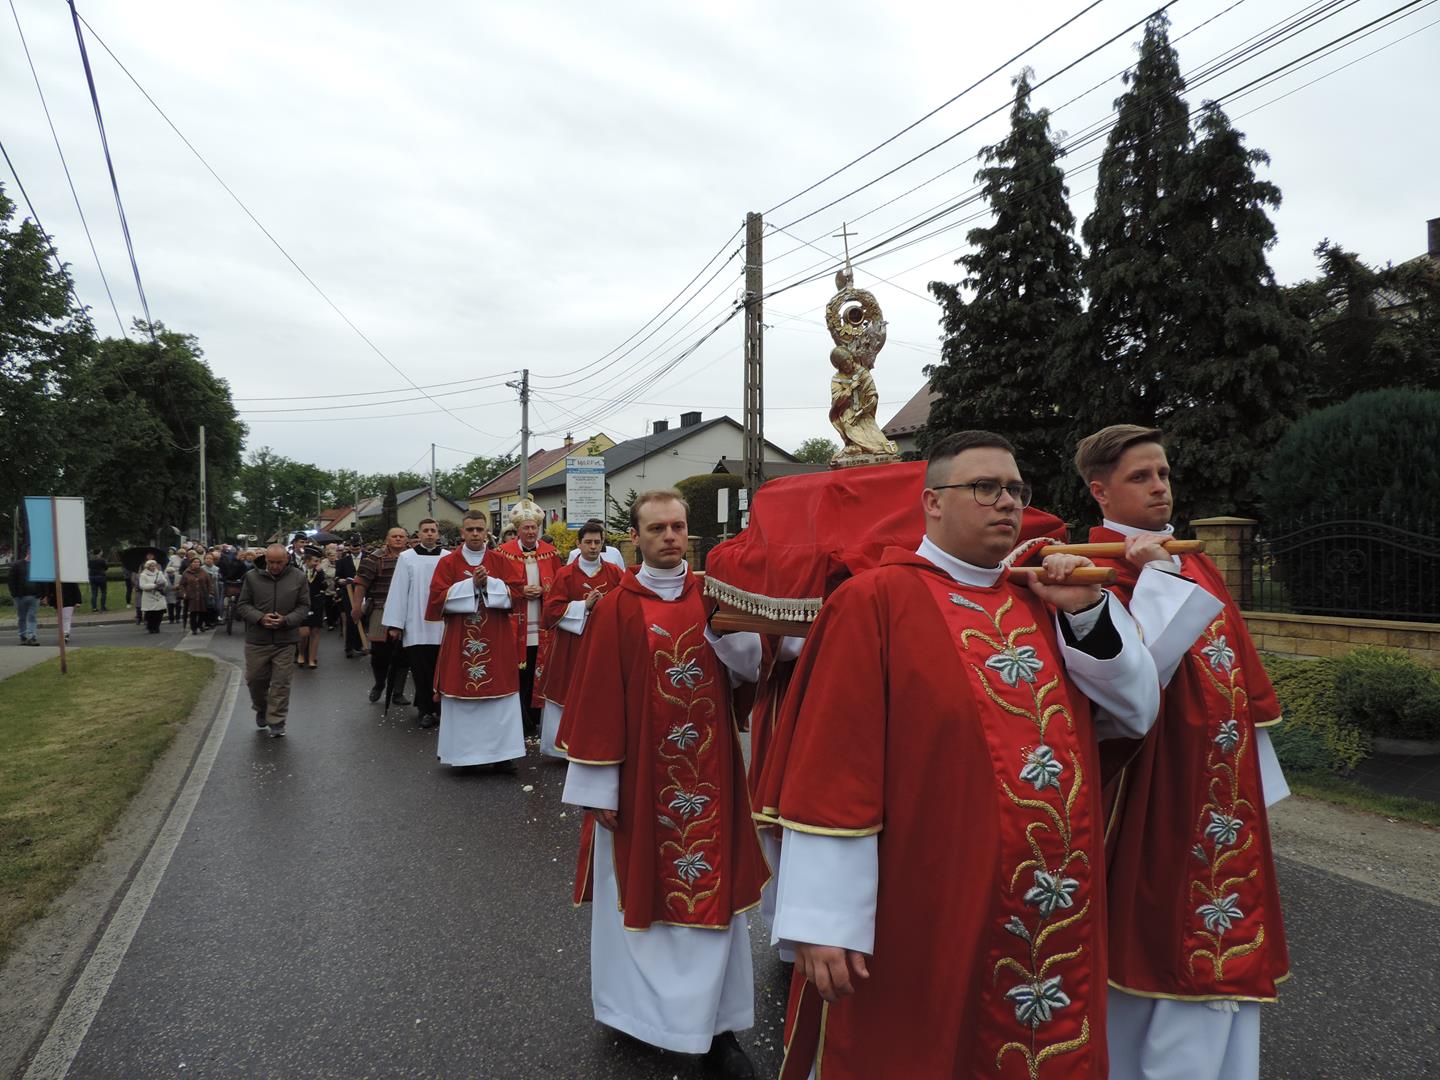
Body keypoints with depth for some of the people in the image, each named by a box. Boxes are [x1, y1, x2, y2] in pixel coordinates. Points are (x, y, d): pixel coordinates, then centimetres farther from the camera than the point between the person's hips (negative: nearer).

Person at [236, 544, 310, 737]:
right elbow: (242, 605, 2)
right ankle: (261, 709, 39)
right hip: (257, 639, 1)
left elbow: (303, 606, 1)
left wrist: (286, 620, -16)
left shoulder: (298, 578, -2)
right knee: (255, 678, 12)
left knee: (281, 682, 2)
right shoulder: (252, 577, -2)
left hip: (285, 640, -1)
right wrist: (260, 618, -16)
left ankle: (276, 721, 15)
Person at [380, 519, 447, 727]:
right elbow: (398, 591, -1)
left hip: (441, 626, 0)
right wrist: (394, 623, -4)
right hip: (416, 626, 0)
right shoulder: (406, 558, 1)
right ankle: (425, 709, 17)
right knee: (421, 671, 5)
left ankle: (437, 708, 19)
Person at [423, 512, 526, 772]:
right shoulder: (448, 563, 3)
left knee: (499, 696, 0)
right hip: (460, 641, -1)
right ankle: (462, 750, 12)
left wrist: (489, 583, -14)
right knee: (461, 695, 1)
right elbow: (438, 597, -6)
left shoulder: (501, 561, 6)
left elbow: (517, 590, -1)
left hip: (496, 641, 1)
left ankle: (500, 752, 6)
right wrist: (472, 584, -14)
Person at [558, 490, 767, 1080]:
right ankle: (641, 1009, 31)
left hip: (707, 773, 3)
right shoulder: (615, 610, -6)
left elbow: (752, 667, -5)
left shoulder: (710, 596, 4)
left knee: (710, 889, 8)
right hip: (639, 776, -2)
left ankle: (714, 1020, 22)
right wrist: (598, 786, -8)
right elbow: (595, 701, -7)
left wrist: (722, 617, -21)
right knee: (640, 886, 11)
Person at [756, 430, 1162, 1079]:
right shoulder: (873, 602, -11)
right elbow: (830, 770, -15)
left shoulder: (1044, 602, 8)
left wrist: (1089, 612, -8)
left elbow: (1136, 713, 7)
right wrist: (826, 921, -16)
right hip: (920, 918, -6)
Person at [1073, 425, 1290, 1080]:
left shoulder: (1196, 568, 13)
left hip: (1217, 801, 8)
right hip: (1155, 804, -8)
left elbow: (1239, 680, 16)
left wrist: (1255, 790, 16)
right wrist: (1152, 577, -28)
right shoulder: (1101, 571, -13)